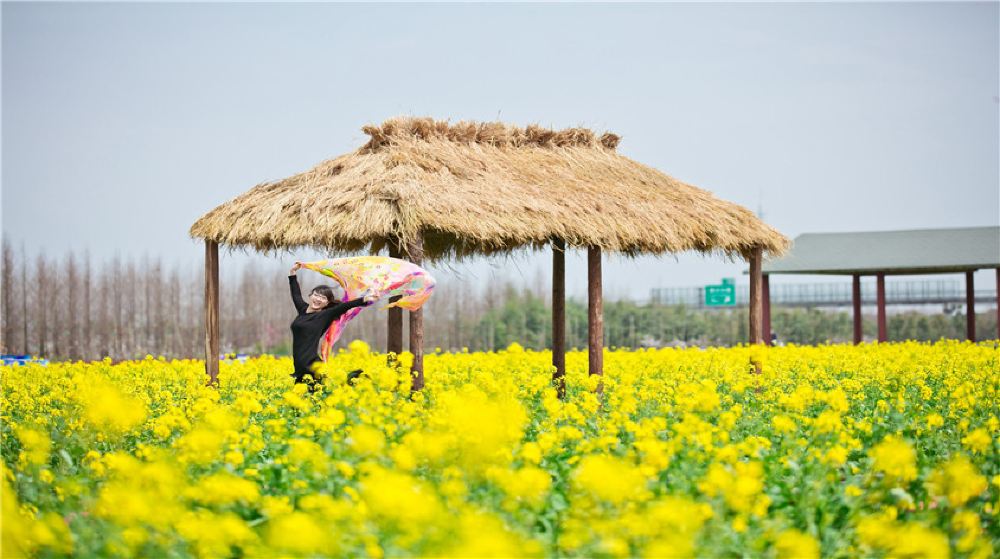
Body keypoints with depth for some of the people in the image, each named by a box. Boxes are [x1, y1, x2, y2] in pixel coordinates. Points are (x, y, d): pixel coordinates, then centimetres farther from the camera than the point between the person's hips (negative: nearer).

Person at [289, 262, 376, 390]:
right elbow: (296, 294, 35)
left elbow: (345, 306, -14)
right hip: (300, 369, 7)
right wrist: (293, 272, 44)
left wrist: (364, 300, -27)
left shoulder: (325, 315, -1)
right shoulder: (303, 310, 17)